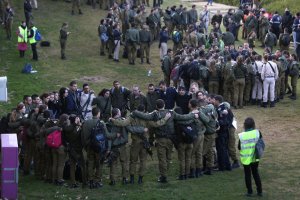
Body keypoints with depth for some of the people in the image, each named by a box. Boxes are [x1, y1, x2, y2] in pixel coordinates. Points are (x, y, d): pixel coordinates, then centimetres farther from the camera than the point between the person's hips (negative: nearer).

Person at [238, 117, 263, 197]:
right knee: (256, 173, 17)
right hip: (255, 157, 2)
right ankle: (259, 191, 20)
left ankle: (249, 191, 14)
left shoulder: (241, 136, -16)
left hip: (245, 158, -2)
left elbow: (239, 147, -7)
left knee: (247, 174, 11)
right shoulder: (257, 133, -11)